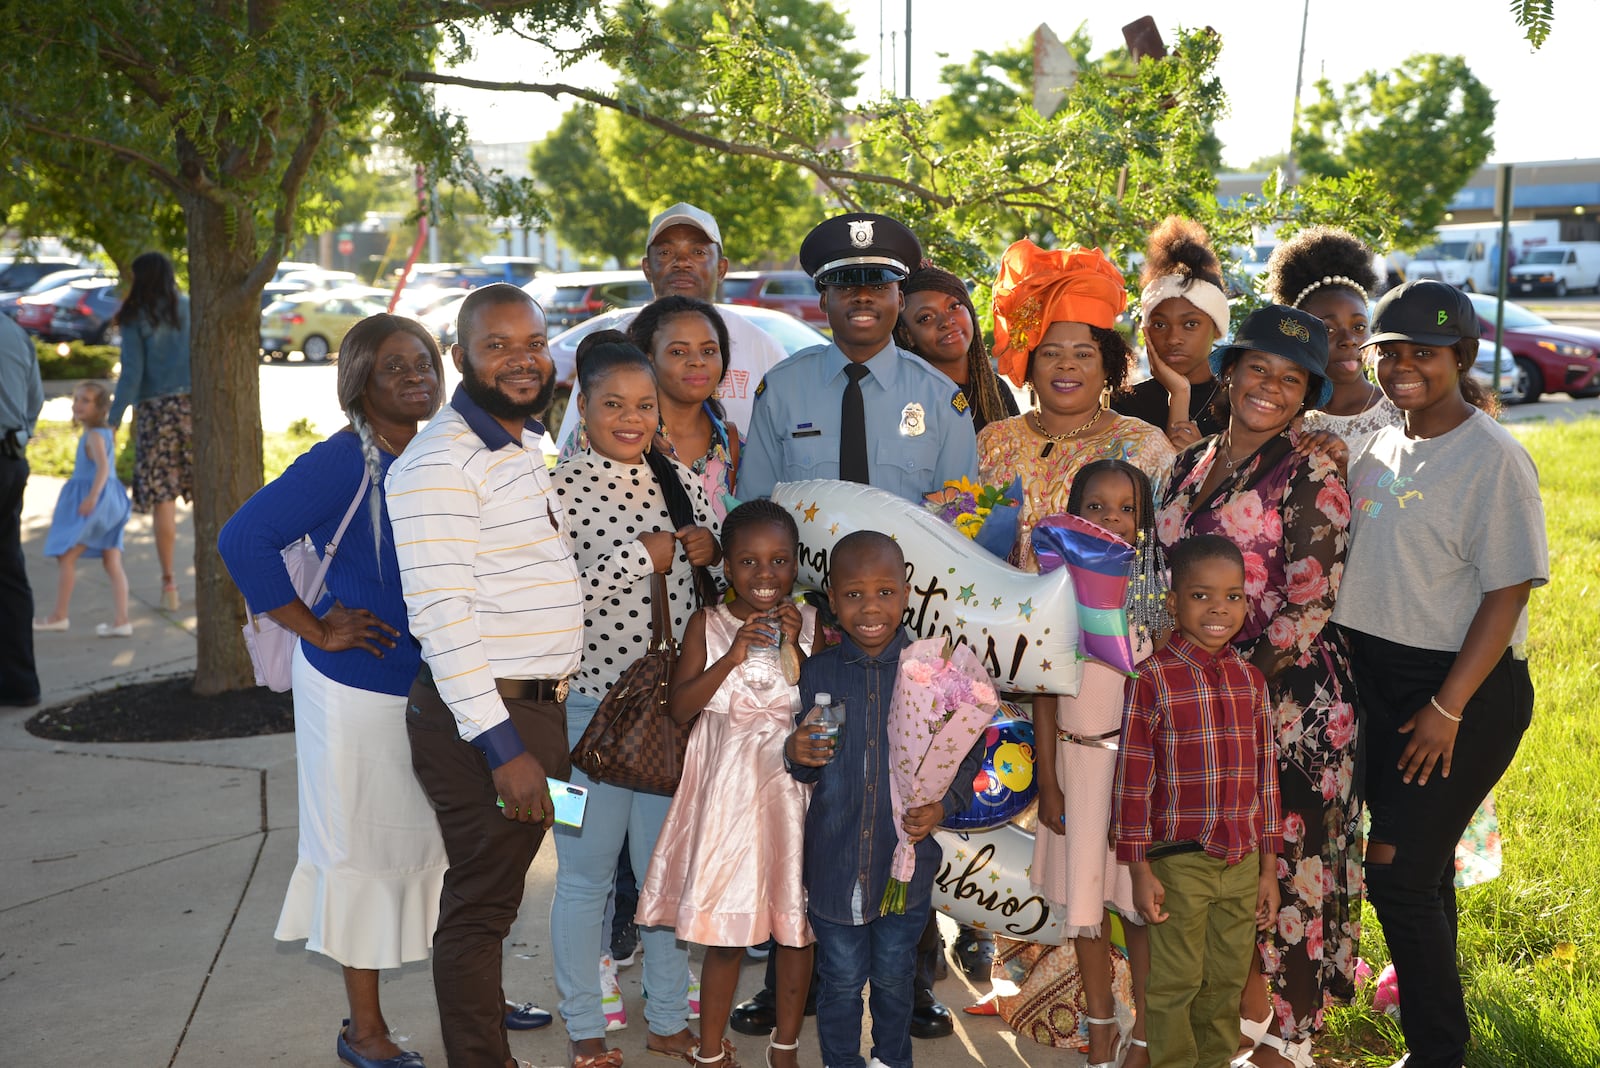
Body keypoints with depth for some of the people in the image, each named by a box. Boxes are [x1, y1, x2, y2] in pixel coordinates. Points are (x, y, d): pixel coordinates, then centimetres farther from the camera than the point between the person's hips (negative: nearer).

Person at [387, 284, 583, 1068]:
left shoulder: (532, 446, 13)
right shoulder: (440, 462, -16)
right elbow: (442, 615, -22)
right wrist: (501, 745, -24)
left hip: (536, 708, 9)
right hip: (482, 717, -9)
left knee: (495, 895, 19)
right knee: (480, 906, 2)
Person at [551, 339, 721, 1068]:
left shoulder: (682, 483, 6)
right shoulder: (559, 490, -10)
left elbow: (718, 586, 15)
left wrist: (713, 554, -6)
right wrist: (638, 557, -20)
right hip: (591, 705, -4)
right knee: (586, 871, 8)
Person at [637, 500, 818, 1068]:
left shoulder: (811, 624, -1)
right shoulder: (708, 625, -2)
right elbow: (681, 707, -7)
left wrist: (797, 651, -16)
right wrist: (731, 657, -17)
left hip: (794, 789, 1)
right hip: (727, 790, -1)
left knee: (796, 925, 10)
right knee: (725, 931, 6)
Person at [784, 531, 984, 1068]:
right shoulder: (816, 673, -6)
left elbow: (967, 753, -1)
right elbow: (804, 769, 3)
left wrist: (943, 805, -17)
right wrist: (795, 755, -20)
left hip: (905, 860, 0)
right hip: (833, 861, 0)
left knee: (894, 979, 19)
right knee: (841, 982, 15)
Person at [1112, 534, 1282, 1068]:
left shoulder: (1250, 679, 5)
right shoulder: (1154, 679, -11)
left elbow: (1265, 775, 10)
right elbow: (1134, 779, -9)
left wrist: (1269, 866, 10)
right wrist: (1140, 870, -9)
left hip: (1243, 862, 5)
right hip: (1179, 863, -5)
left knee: (1227, 983, 16)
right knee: (1174, 985, 6)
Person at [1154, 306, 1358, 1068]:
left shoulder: (1312, 475, -8)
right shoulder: (1191, 466, 10)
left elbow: (1308, 609, -13)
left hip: (1287, 694, -6)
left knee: (1284, 862, 3)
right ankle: (1246, 1006, 30)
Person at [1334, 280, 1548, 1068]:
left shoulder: (1492, 458, -12)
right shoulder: (1380, 448, 8)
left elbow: (1508, 592, -15)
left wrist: (1448, 708, -17)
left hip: (1462, 686, -6)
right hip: (1380, 677, 6)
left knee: (1399, 869, -6)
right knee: (1419, 856, 16)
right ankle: (1426, 981, 36)